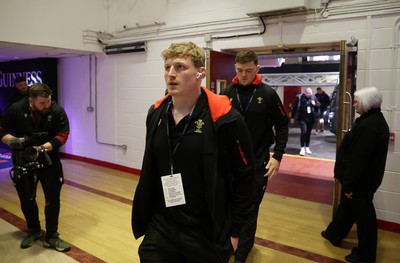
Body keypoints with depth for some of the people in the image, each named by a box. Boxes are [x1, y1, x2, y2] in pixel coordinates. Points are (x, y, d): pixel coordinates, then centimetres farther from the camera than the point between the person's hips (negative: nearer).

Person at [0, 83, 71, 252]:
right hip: (23, 161, 2)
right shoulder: (16, 109, -12)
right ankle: (34, 231, 38)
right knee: (26, 200, 14)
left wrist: (41, 148, -29)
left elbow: (62, 136, -17)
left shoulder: (57, 111, -15)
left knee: (53, 199, 0)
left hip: (49, 161, -1)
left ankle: (51, 237, 16)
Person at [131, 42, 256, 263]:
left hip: (207, 235, -3)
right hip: (159, 229, 4)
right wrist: (145, 216, 13)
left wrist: (233, 230, -6)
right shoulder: (155, 113, 0)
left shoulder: (224, 119, -17)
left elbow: (245, 177, -10)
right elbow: (149, 171, 10)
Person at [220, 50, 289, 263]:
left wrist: (277, 156, -9)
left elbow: (282, 126, 0)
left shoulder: (268, 94, -5)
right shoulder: (227, 93, 0)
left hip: (257, 163, -2)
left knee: (249, 211, 7)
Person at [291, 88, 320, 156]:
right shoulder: (299, 97, -7)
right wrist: (293, 117, 2)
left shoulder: (313, 98, 3)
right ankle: (302, 148, -1)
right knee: (304, 132, -14)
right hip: (302, 118, -4)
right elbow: (295, 107, -1)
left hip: (311, 119, 4)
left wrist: (315, 104, -10)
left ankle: (307, 148, 25)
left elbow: (318, 107, 13)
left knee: (308, 133, 11)